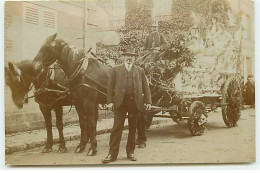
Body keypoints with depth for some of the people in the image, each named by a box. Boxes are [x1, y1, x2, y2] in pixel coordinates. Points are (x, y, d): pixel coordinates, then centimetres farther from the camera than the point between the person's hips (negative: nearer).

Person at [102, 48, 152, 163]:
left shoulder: (140, 70, 14)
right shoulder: (116, 69, 10)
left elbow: (145, 87, 10)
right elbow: (110, 86, 5)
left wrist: (148, 102, 0)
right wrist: (110, 101, -4)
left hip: (136, 102, 2)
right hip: (120, 102, -1)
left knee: (133, 128, 7)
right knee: (117, 128, -3)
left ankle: (130, 152, 18)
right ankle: (112, 153, 1)